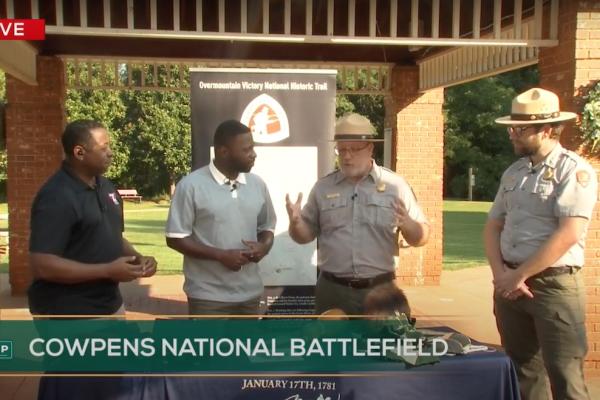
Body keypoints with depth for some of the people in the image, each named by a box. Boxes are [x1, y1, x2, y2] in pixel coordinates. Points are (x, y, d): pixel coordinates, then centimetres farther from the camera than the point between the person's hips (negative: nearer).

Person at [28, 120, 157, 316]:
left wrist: (137, 257, -1)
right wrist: (107, 270, -24)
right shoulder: (56, 197, -20)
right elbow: (42, 265, -25)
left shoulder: (105, 187, 8)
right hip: (68, 315, -8)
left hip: (110, 306, 9)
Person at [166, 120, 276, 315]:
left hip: (249, 293, 5)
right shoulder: (191, 185, -11)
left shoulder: (257, 184, 4)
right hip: (208, 296, -5)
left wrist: (264, 246, -9)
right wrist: (221, 255, -20)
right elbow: (175, 238, -11)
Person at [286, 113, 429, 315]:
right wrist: (296, 222, -13)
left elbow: (421, 237, 1)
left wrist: (407, 225, -21)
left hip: (379, 289, -1)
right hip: (332, 289, 2)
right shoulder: (323, 187, 4)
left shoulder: (395, 184, -1)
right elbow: (306, 235, 9)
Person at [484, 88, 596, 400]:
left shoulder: (574, 170, -8)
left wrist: (519, 274, -15)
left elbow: (569, 234, -19)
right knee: (522, 371, 16)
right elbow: (493, 226, 12)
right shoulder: (513, 173, 12)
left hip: (555, 285, -6)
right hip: (510, 285, 7)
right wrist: (500, 273, -4)